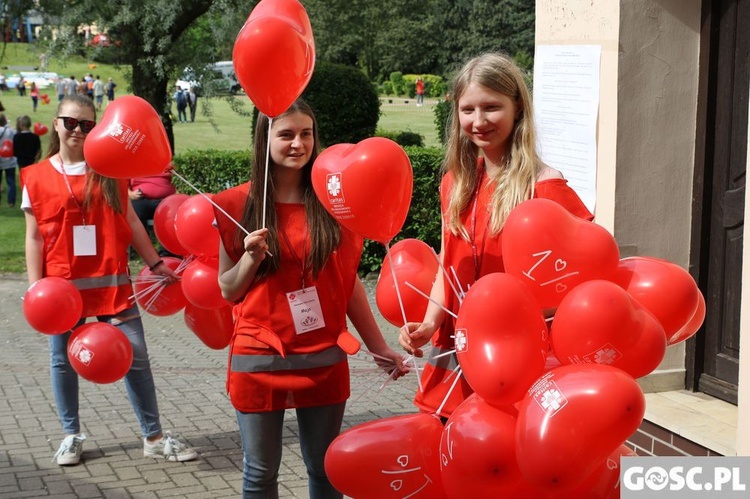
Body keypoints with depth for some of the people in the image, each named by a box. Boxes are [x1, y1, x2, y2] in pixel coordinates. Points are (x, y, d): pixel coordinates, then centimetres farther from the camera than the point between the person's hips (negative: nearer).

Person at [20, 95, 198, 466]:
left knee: (136, 356, 1)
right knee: (64, 360, 9)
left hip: (111, 281, 1)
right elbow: (35, 238, 1)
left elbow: (129, 222, 9)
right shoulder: (38, 177, 0)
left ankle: (154, 437, 10)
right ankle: (71, 436, 25)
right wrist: (35, 287, -5)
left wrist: (155, 263, 7)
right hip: (62, 284, -1)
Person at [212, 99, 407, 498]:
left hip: (324, 359, 1)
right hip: (260, 358, -1)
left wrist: (379, 347, 9)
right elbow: (228, 291, 3)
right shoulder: (240, 205, -3)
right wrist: (251, 258, -16)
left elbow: (348, 281, 8)